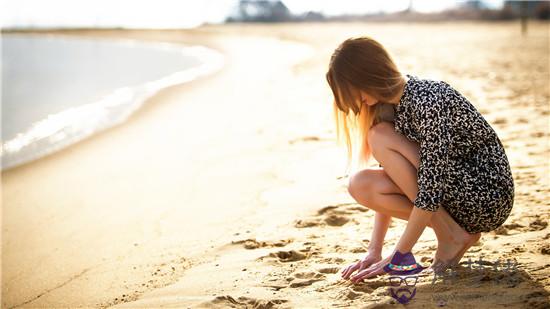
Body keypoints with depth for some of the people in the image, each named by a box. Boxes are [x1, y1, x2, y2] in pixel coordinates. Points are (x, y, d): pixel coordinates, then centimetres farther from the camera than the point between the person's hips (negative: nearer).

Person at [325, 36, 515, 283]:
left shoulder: (429, 102, -25)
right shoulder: (389, 104, 2)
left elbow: (431, 190, -27)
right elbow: (391, 182, 4)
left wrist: (397, 257, -21)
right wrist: (374, 251, -1)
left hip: (488, 198, -8)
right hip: (451, 193, 8)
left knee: (380, 138, -20)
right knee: (360, 184, -11)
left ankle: (452, 236, -10)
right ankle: (459, 234, 1)